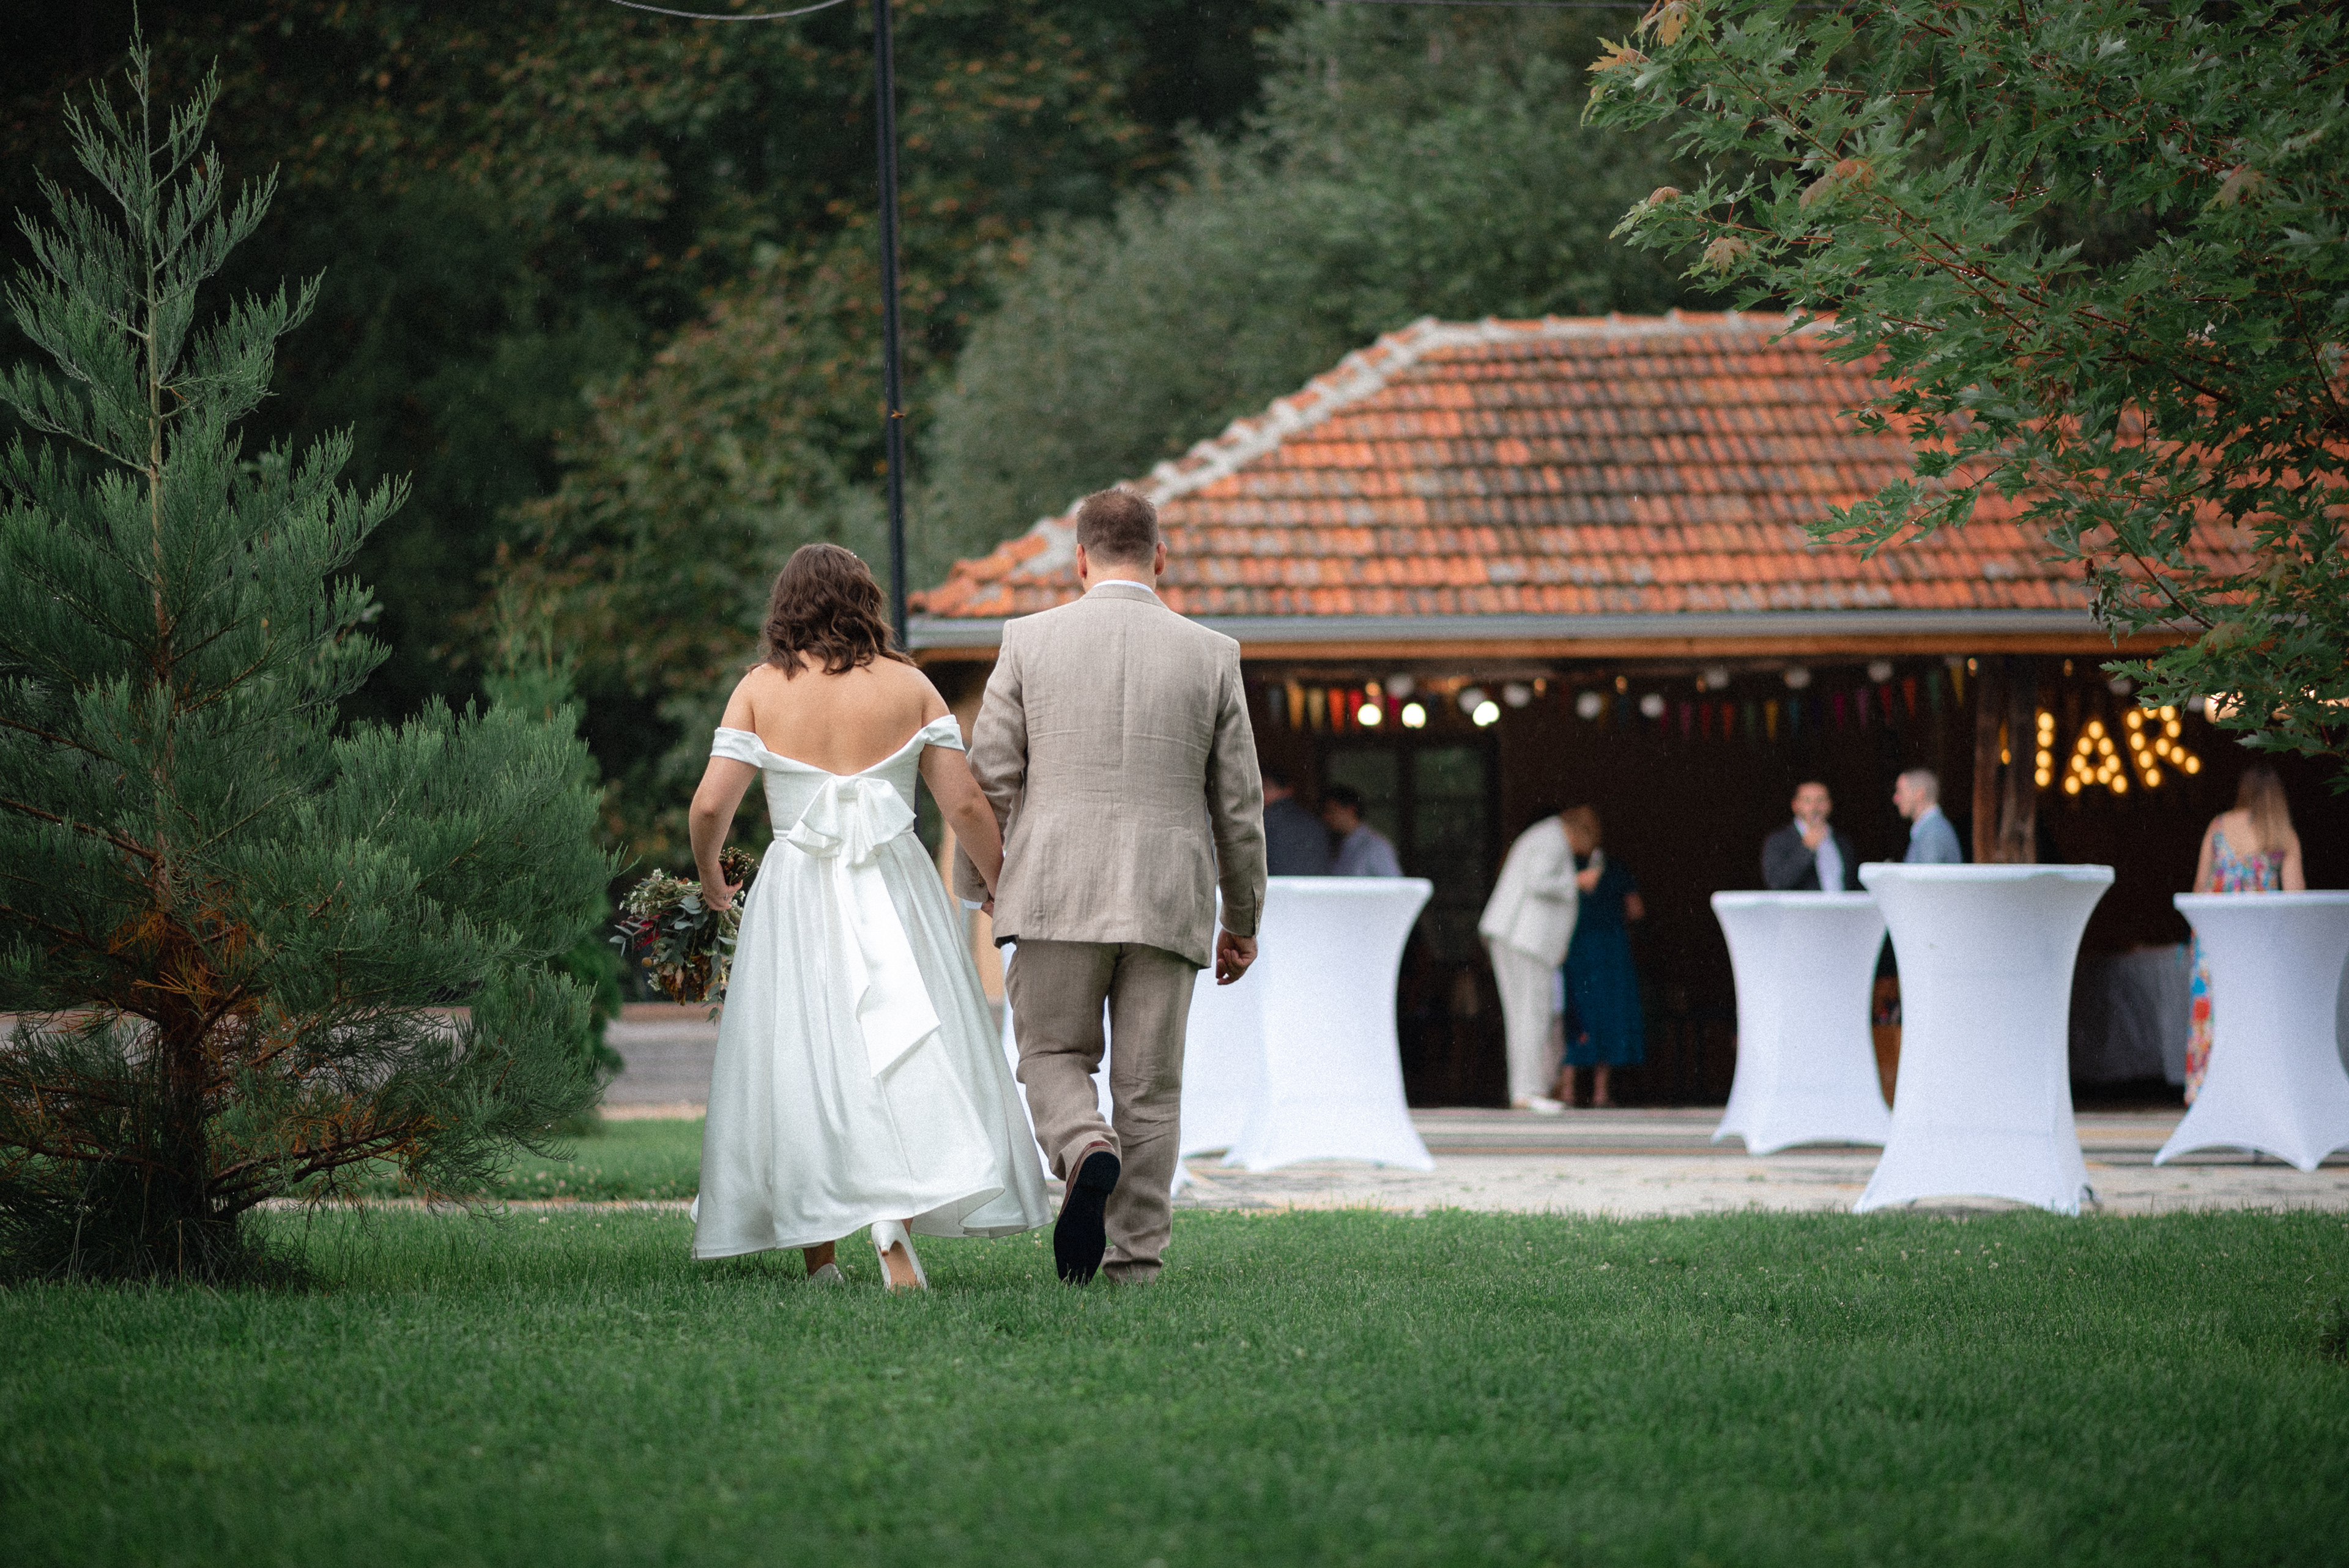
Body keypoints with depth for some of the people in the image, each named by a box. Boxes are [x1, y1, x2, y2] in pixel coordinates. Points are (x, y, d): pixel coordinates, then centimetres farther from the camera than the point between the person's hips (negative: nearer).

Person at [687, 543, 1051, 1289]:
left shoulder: (761, 688, 1)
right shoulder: (908, 685, 2)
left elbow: (712, 803, -5)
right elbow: (964, 802, -1)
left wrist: (710, 877, 14)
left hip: (796, 893, 0)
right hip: (894, 889, 0)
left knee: (802, 1063, 9)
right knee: (905, 1061, -1)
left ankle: (818, 1251, 12)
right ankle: (896, 1223, -23)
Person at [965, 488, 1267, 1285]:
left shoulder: (1031, 641, 1)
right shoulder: (1211, 656, 4)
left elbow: (989, 780, 1)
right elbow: (1238, 802, 7)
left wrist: (968, 900, 10)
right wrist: (1243, 919, 18)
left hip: (1057, 891, -1)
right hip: (1166, 899, 1)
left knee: (1053, 1055, 12)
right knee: (1149, 1084, 7)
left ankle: (1088, 1153, -18)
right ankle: (1136, 1259, 4)